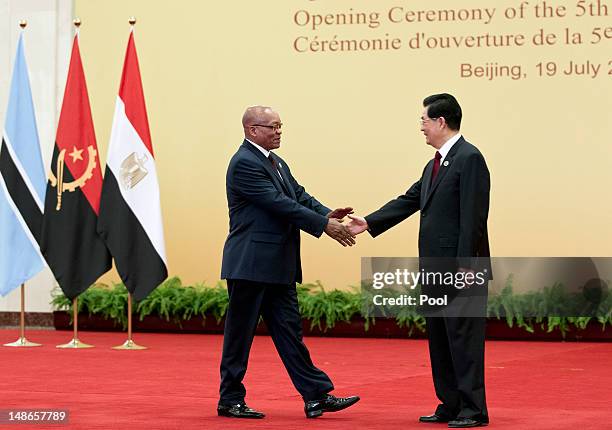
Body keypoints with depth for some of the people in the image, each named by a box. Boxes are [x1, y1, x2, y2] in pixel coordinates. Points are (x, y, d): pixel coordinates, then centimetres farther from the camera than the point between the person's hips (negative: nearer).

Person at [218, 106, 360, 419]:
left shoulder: (276, 162, 17)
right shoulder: (244, 163, -15)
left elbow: (299, 195, 11)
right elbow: (279, 203, -20)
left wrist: (327, 214, -8)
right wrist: (323, 225, -20)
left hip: (278, 267, 9)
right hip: (251, 264, -9)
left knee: (289, 331, 8)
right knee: (240, 334, 1)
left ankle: (316, 396, 7)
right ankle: (230, 399, 10)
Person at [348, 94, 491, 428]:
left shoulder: (469, 158, -12)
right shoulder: (434, 165, 18)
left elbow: (473, 216, -17)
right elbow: (409, 201, 20)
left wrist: (464, 266, -21)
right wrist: (369, 223, 12)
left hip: (462, 268, -10)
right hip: (435, 269, 10)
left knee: (463, 338, -7)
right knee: (439, 339, 12)